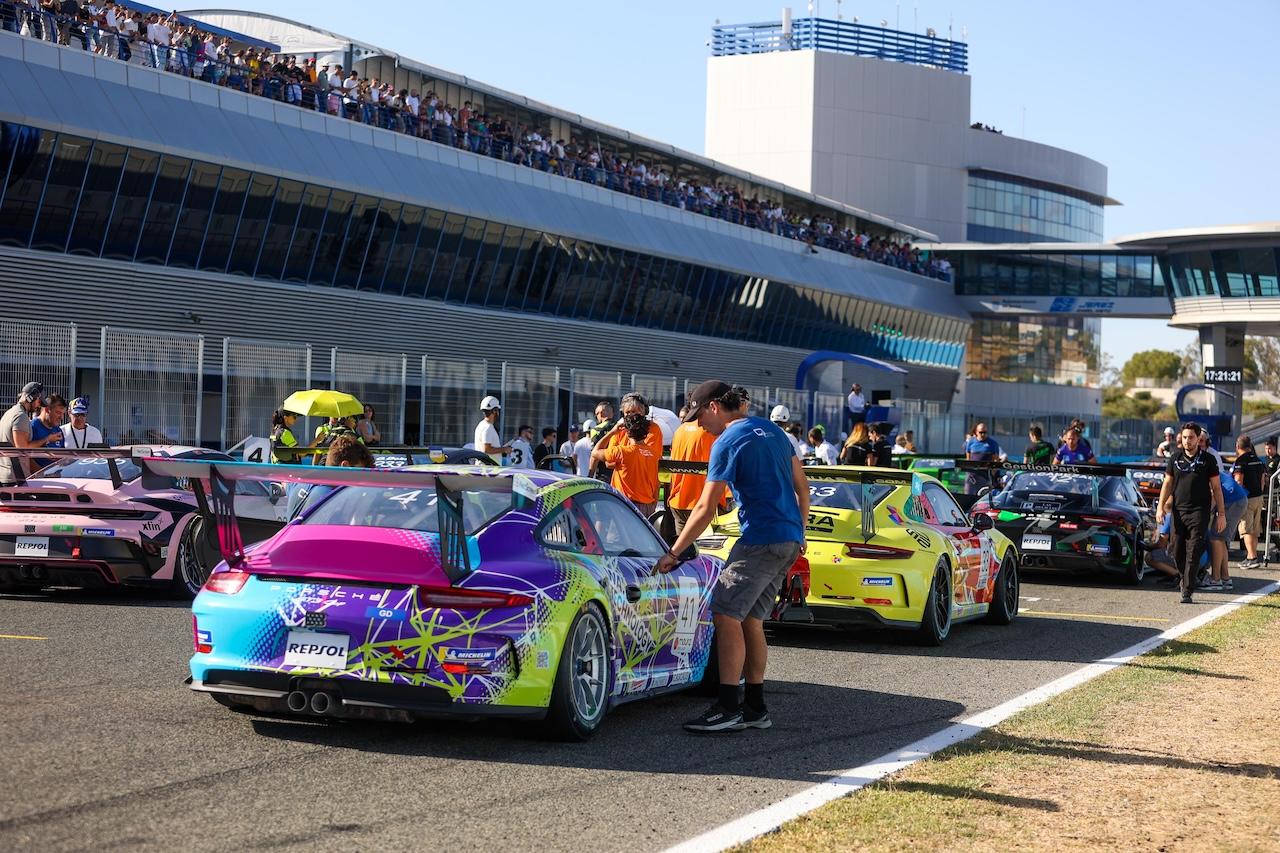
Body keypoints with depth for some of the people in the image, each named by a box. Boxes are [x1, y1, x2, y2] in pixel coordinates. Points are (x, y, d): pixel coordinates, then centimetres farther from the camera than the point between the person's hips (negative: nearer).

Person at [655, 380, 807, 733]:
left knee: (726, 614, -10)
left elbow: (706, 509, -11)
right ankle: (755, 707, 13)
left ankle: (728, 709, -14)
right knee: (750, 620, 12)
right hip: (790, 539, 9)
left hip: (761, 539, -9)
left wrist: (672, 553, -6)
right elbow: (802, 486, 20)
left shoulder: (727, 443, -9)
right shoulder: (772, 430, 16)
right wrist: (799, 533, 28)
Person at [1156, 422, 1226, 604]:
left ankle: (1187, 592, -10)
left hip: (1199, 512, -3)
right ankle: (1186, 578, 34)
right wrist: (1160, 506, 1)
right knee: (1178, 552, 7)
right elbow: (1167, 483, 12)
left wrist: (1221, 514, -1)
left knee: (1193, 553, -10)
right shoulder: (1175, 458, 8)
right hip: (1178, 511, 3)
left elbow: (1216, 487, 3)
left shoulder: (1208, 460, 1)